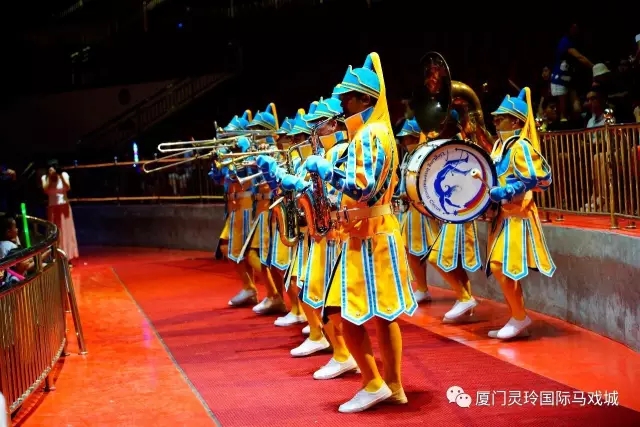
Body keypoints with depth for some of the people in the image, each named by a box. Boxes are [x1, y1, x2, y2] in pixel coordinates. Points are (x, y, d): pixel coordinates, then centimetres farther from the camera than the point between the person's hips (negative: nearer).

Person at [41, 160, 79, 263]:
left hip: (64, 207, 0)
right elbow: (45, 190, -15)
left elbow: (68, 188, -16)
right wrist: (50, 177, -19)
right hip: (52, 208, 0)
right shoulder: (45, 178, -1)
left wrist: (61, 176, -23)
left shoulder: (64, 175, -3)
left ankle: (67, 258, 8)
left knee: (66, 231, 2)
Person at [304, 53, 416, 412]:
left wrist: (324, 167, -17)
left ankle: (374, 385, -1)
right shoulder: (370, 132, 16)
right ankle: (393, 385, 18)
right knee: (382, 314, 12)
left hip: (370, 238, -10)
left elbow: (364, 187, -26)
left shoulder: (370, 134, -16)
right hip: (371, 234, 10)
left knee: (347, 313, -6)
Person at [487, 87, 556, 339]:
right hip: (504, 214, 9)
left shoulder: (521, 146, -14)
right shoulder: (500, 145, 13)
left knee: (500, 267, -12)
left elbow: (534, 180, -20)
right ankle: (517, 319, 17)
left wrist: (502, 193, -25)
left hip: (517, 214, -9)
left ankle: (520, 318, 0)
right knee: (502, 269, 10)